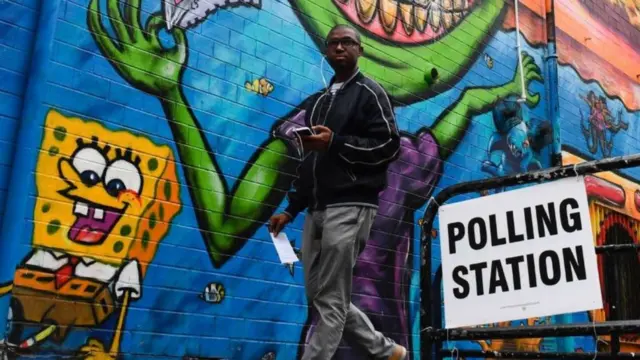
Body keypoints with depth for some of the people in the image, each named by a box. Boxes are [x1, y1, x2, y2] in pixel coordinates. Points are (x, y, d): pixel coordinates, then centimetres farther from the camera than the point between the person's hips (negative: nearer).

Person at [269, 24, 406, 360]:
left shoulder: (369, 92, 4)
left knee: (330, 301, -8)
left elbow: (389, 145, -8)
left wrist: (335, 143, -17)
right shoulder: (318, 101, 24)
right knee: (318, 296, 9)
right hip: (317, 210, 8)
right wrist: (291, 209, 17)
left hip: (351, 207, -8)